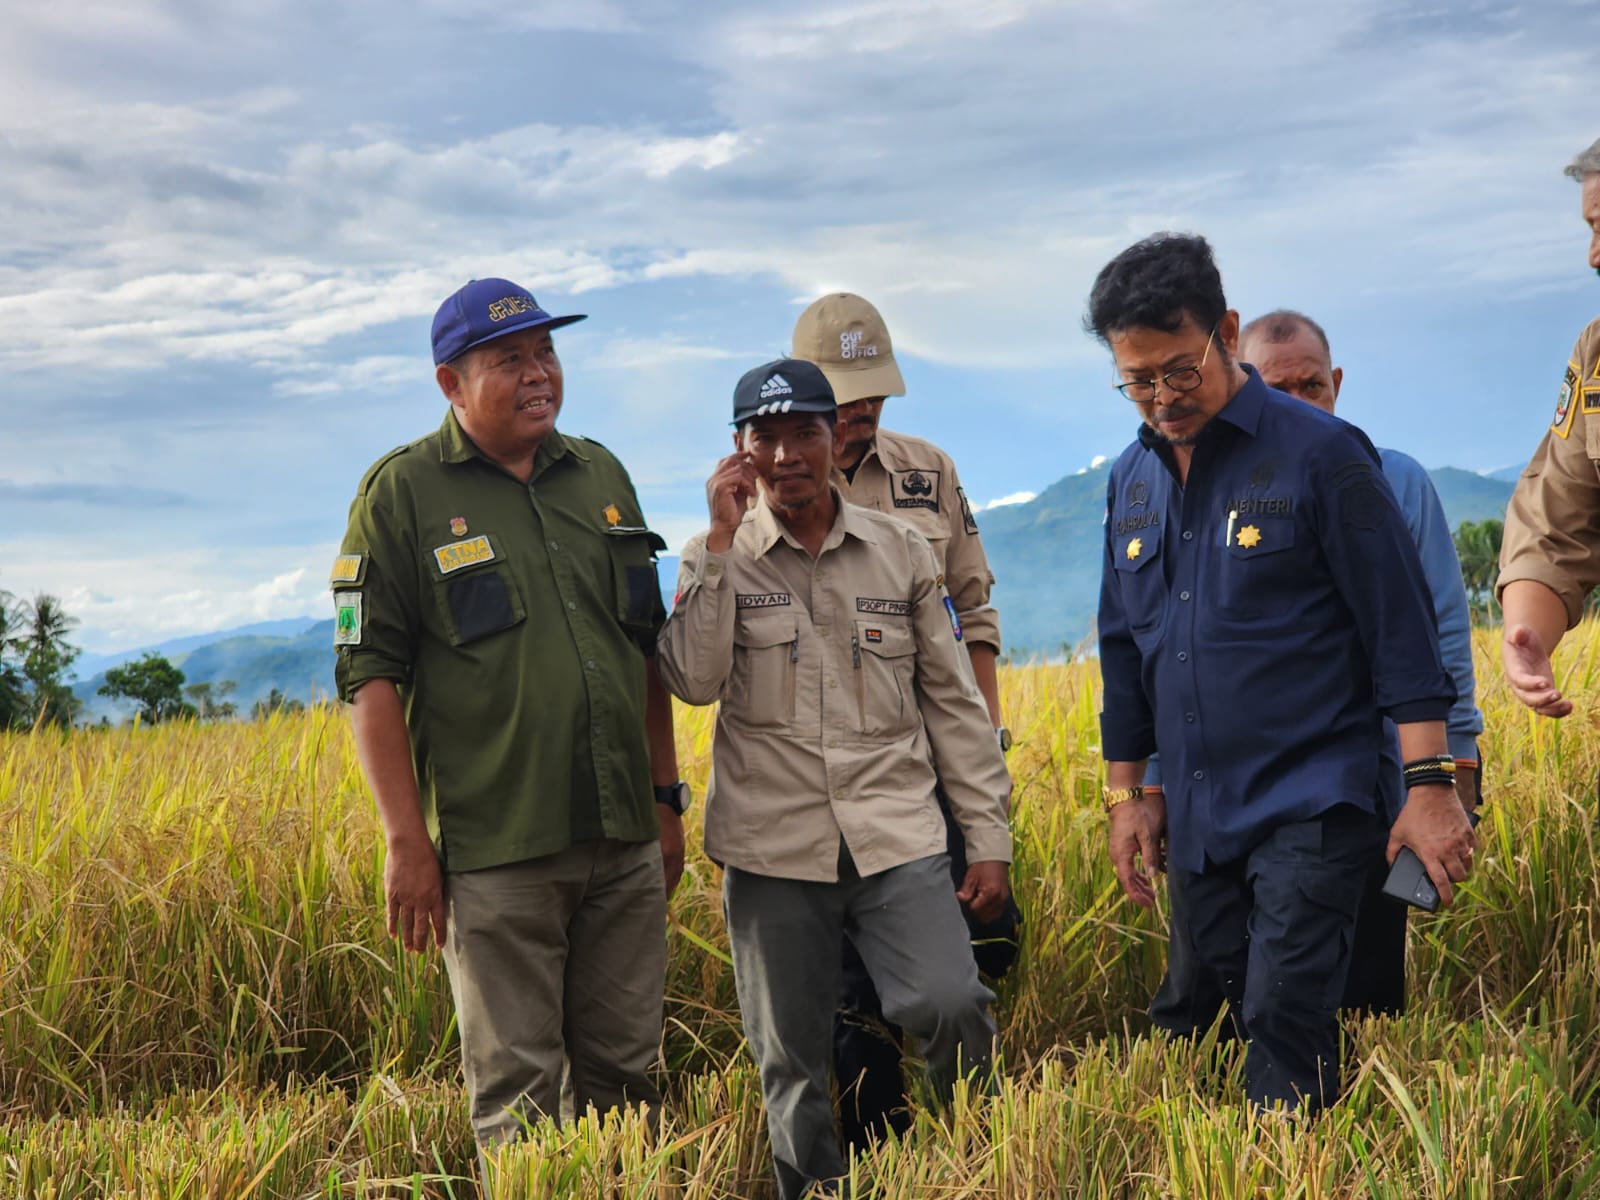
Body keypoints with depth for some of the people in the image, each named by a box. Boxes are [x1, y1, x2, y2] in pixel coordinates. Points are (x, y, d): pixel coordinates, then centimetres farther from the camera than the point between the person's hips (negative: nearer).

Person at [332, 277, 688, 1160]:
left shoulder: (602, 477, 13)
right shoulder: (402, 494, -2)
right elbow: (370, 676, -5)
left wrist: (667, 801, 15)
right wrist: (406, 844, -11)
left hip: (624, 842, 5)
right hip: (496, 850, -4)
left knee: (625, 1074, 10)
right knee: (516, 1091, 0)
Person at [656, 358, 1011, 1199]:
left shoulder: (901, 553, 8)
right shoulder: (716, 560, 4)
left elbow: (954, 703, 10)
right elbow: (694, 680, -13)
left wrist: (989, 838, 7)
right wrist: (721, 542, -13)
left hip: (896, 837, 0)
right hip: (774, 846, 0)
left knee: (950, 1009, -18)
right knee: (790, 1067, 6)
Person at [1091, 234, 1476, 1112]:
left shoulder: (1318, 453, -7)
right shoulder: (1132, 479, 11)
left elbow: (1400, 624, -7)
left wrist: (1430, 784, -12)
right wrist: (1124, 794, 19)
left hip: (1310, 806, -6)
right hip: (1198, 818, 6)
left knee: (1286, 1017, -13)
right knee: (1230, 1013, 10)